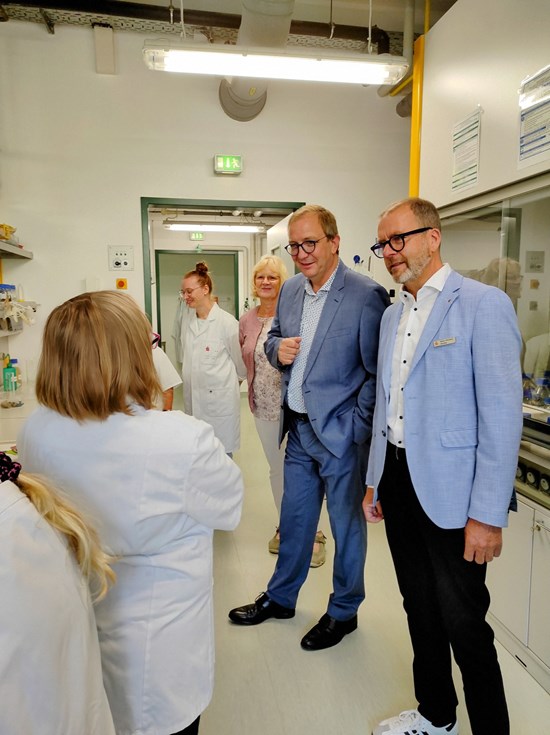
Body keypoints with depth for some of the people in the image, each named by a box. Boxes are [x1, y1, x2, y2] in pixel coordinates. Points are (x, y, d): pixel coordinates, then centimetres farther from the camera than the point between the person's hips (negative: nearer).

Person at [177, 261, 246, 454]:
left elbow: (239, 359, 0)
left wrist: (236, 379, 14)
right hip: (193, 398, 5)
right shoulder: (187, 319, 5)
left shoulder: (227, 322, -12)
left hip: (220, 399, -5)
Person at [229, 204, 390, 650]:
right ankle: (280, 598, 44)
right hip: (298, 429, 7)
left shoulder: (366, 295, -16)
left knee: (346, 525, 13)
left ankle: (344, 612, 37)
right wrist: (277, 348, -5)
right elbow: (273, 338, 18)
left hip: (340, 434, -6)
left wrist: (357, 426, -17)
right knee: (294, 520, 22)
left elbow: (378, 372, -15)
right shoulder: (290, 290, 6)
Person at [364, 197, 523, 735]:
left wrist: (488, 514, -17)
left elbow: (502, 414, -16)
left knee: (463, 624, 6)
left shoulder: (483, 304, -12)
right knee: (420, 609, 21)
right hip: (398, 483, 7)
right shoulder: (392, 314, 11)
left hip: (448, 492, -7)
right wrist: (375, 480, 16)